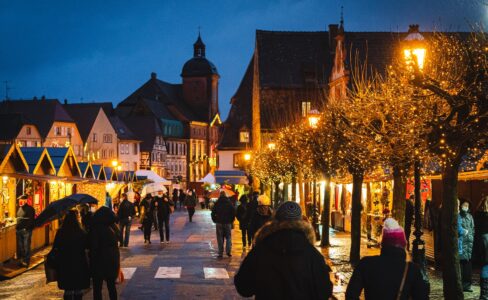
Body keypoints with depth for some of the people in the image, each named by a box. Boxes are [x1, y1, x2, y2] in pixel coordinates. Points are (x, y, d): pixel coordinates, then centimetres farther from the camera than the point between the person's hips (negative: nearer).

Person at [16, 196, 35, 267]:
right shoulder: (20, 208, 16)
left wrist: (26, 228, -19)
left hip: (26, 230, -8)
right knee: (20, 246, 11)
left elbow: (31, 220, -14)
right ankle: (20, 260, 19)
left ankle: (26, 262, -1)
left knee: (26, 246, -4)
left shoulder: (30, 209, -9)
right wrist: (17, 227, 15)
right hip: (19, 230, 8)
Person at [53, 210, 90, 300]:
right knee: (78, 289, 10)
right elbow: (87, 246, -5)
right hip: (79, 263, -2)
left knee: (68, 289, 10)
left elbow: (55, 247, -2)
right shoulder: (82, 233, -15)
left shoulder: (60, 233, -8)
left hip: (65, 264, 2)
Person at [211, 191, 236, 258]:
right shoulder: (229, 203, -2)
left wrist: (215, 221, 11)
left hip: (219, 223, 0)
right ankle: (228, 251, -6)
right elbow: (233, 213, -1)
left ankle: (220, 253, 3)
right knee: (228, 237, 9)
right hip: (227, 223, 0)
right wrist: (231, 221, 10)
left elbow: (213, 213, 0)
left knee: (220, 238, 5)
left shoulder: (217, 203, -1)